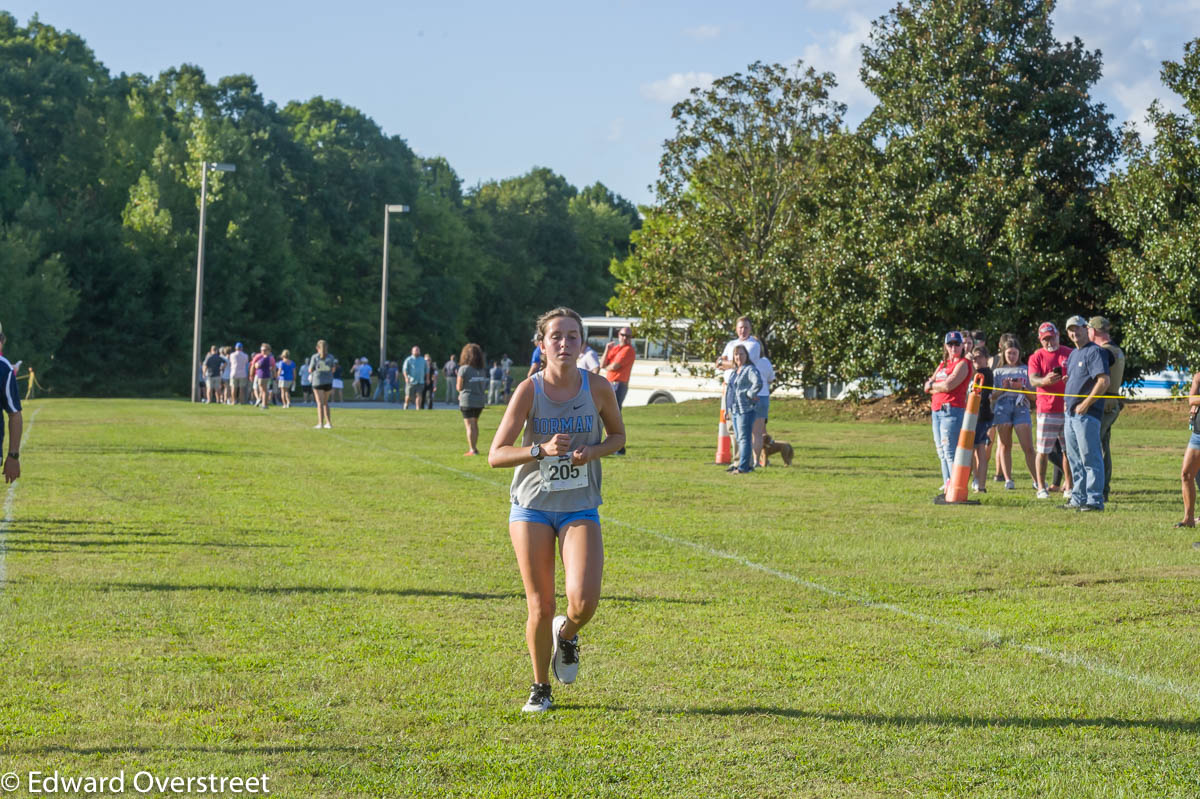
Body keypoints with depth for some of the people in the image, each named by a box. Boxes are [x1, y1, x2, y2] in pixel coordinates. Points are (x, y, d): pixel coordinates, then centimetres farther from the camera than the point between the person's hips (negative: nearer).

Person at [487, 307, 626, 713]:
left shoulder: (599, 388, -6)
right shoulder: (528, 390, -10)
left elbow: (617, 435, 12)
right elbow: (496, 455, -10)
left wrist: (593, 452, -10)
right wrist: (541, 450, -26)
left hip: (580, 508, 1)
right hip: (531, 507, -1)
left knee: (584, 601, -17)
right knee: (540, 607, 1)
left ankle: (567, 634, 19)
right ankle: (540, 687, 23)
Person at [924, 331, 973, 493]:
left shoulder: (963, 364, -3)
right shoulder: (943, 364, 21)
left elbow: (948, 385, -16)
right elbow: (927, 388, 13)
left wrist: (932, 385, 2)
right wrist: (941, 387, -5)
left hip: (952, 411, -9)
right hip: (937, 411, 9)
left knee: (950, 451, -15)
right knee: (942, 453, 9)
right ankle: (947, 486, 13)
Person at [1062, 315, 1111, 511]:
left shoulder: (1094, 351, -10)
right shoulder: (1073, 354, 19)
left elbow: (1103, 381, -19)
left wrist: (1085, 404, -19)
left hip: (1087, 414, -10)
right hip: (1071, 413, 10)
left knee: (1090, 458, -9)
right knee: (1074, 458, 14)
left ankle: (1095, 500, -8)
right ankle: (1078, 499, 21)